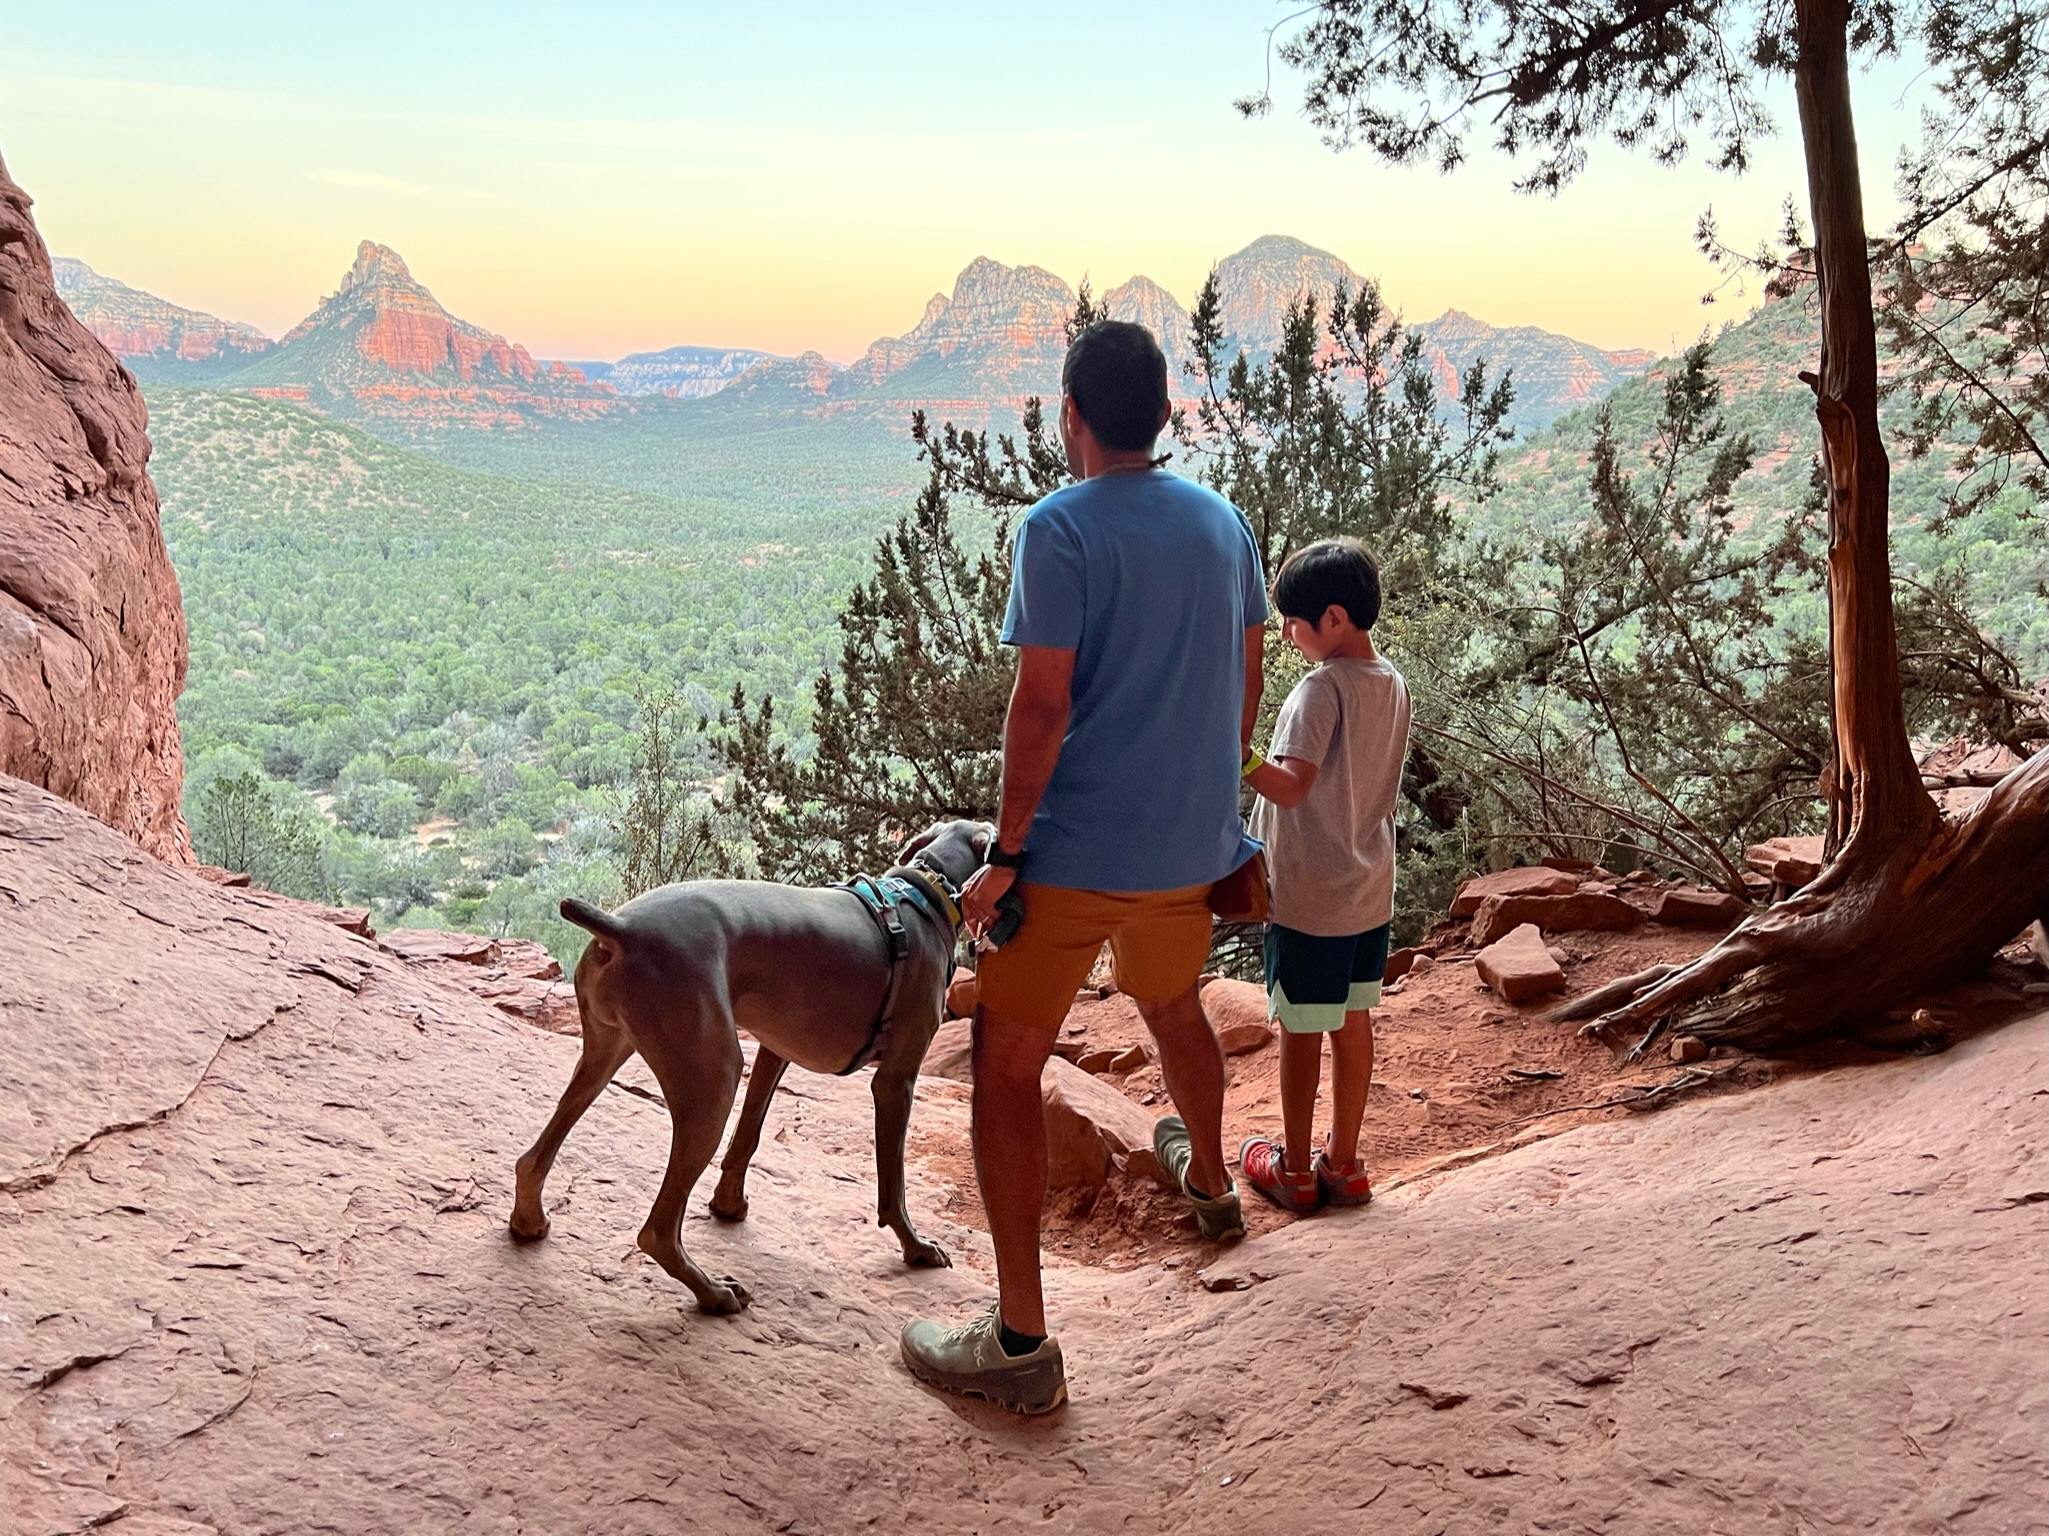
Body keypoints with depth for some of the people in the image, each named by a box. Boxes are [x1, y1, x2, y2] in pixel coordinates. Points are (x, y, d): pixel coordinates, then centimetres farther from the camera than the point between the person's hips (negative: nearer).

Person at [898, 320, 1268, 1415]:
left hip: (1078, 852, -7)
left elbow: (1043, 704, -19)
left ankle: (1019, 1343, 2)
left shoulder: (1061, 527, -15)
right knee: (1172, 1005, 32)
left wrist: (1006, 853, -11)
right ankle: (1209, 1183, 56)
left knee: (1005, 1068, 2)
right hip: (1190, 843, 7)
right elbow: (1245, 683, 12)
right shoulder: (1222, 520, 5)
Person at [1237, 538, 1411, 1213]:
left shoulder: (1322, 687, -20)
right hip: (1369, 889, 8)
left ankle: (1295, 1169, 19)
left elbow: (1292, 785, -30)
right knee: (1353, 1022, 15)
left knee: (1301, 1030, 6)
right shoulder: (1391, 683, 5)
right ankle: (1344, 1164, 25)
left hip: (1308, 896, -8)